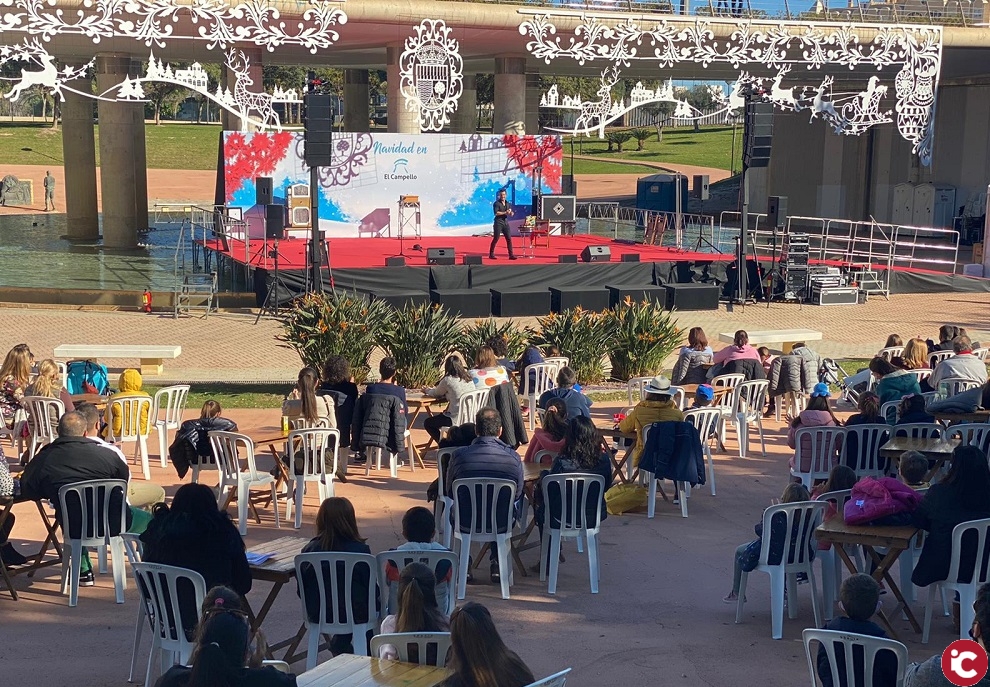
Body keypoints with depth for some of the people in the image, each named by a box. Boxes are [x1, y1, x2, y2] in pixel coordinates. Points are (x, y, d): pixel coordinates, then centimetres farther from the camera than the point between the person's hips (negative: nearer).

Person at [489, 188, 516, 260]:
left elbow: (511, 214, 18)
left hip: (505, 222, 6)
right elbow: (496, 213, -18)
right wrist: (505, 212, -24)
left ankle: (511, 255, 1)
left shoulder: (507, 203, 14)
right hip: (498, 223, -6)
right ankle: (491, 254, 9)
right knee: (495, 238, -2)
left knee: (509, 239, 0)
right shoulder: (496, 203, -5)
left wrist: (510, 213, -5)